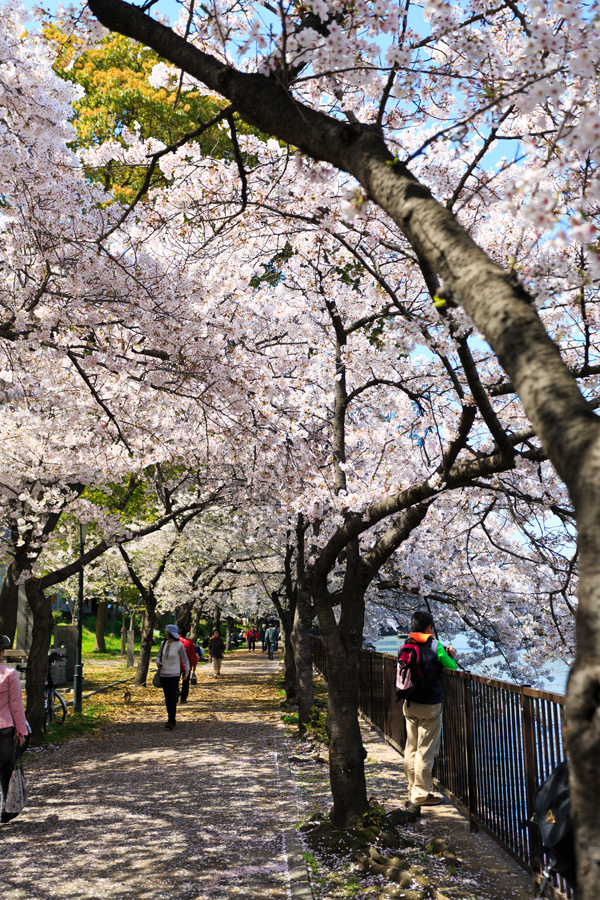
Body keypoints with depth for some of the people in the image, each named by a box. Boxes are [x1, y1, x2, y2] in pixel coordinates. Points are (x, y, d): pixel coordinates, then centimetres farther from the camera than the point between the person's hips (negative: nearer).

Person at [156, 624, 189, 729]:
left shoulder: (179, 645, -9)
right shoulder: (163, 643, 3)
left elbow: (185, 659, 0)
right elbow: (159, 656, 14)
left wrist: (187, 672, -10)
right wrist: (158, 663, -8)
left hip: (174, 674, -5)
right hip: (164, 674, 5)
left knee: (172, 697, -13)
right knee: (167, 698, 9)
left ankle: (171, 721, -13)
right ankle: (172, 720, 19)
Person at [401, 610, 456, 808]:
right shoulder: (435, 647, -13)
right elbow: (452, 668, -3)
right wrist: (451, 655, 18)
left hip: (409, 705, 6)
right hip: (430, 706, -6)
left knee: (411, 748, 14)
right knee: (425, 751, 0)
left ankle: (413, 790, 23)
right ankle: (421, 794, 5)